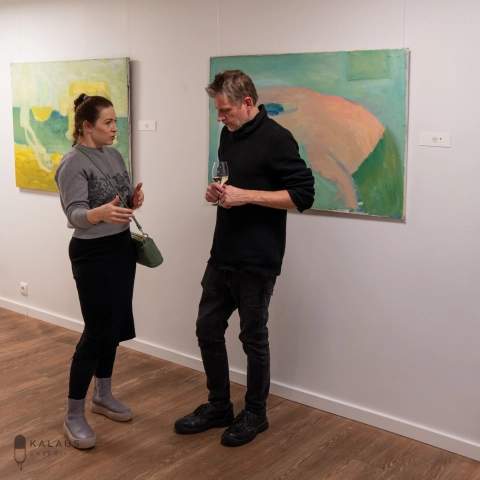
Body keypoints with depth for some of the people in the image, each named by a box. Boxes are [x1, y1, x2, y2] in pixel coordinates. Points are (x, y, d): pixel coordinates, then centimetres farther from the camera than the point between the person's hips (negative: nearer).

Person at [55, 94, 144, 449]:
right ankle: (74, 416, 8)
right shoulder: (73, 163, -16)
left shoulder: (114, 155, 7)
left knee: (116, 326, 13)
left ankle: (103, 396, 30)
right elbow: (75, 214, -25)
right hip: (92, 254, -8)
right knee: (97, 332, -5)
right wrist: (101, 213, -46)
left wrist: (135, 199, -10)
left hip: (122, 247, 8)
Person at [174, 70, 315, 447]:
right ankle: (219, 406, 29)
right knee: (208, 329, 12)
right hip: (222, 256, 8)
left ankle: (255, 414, 25)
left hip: (257, 261, -8)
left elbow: (303, 195, -18)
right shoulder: (228, 135, 10)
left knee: (253, 338, 6)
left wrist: (245, 195, -23)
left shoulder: (276, 139, -14)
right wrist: (217, 191, 1)